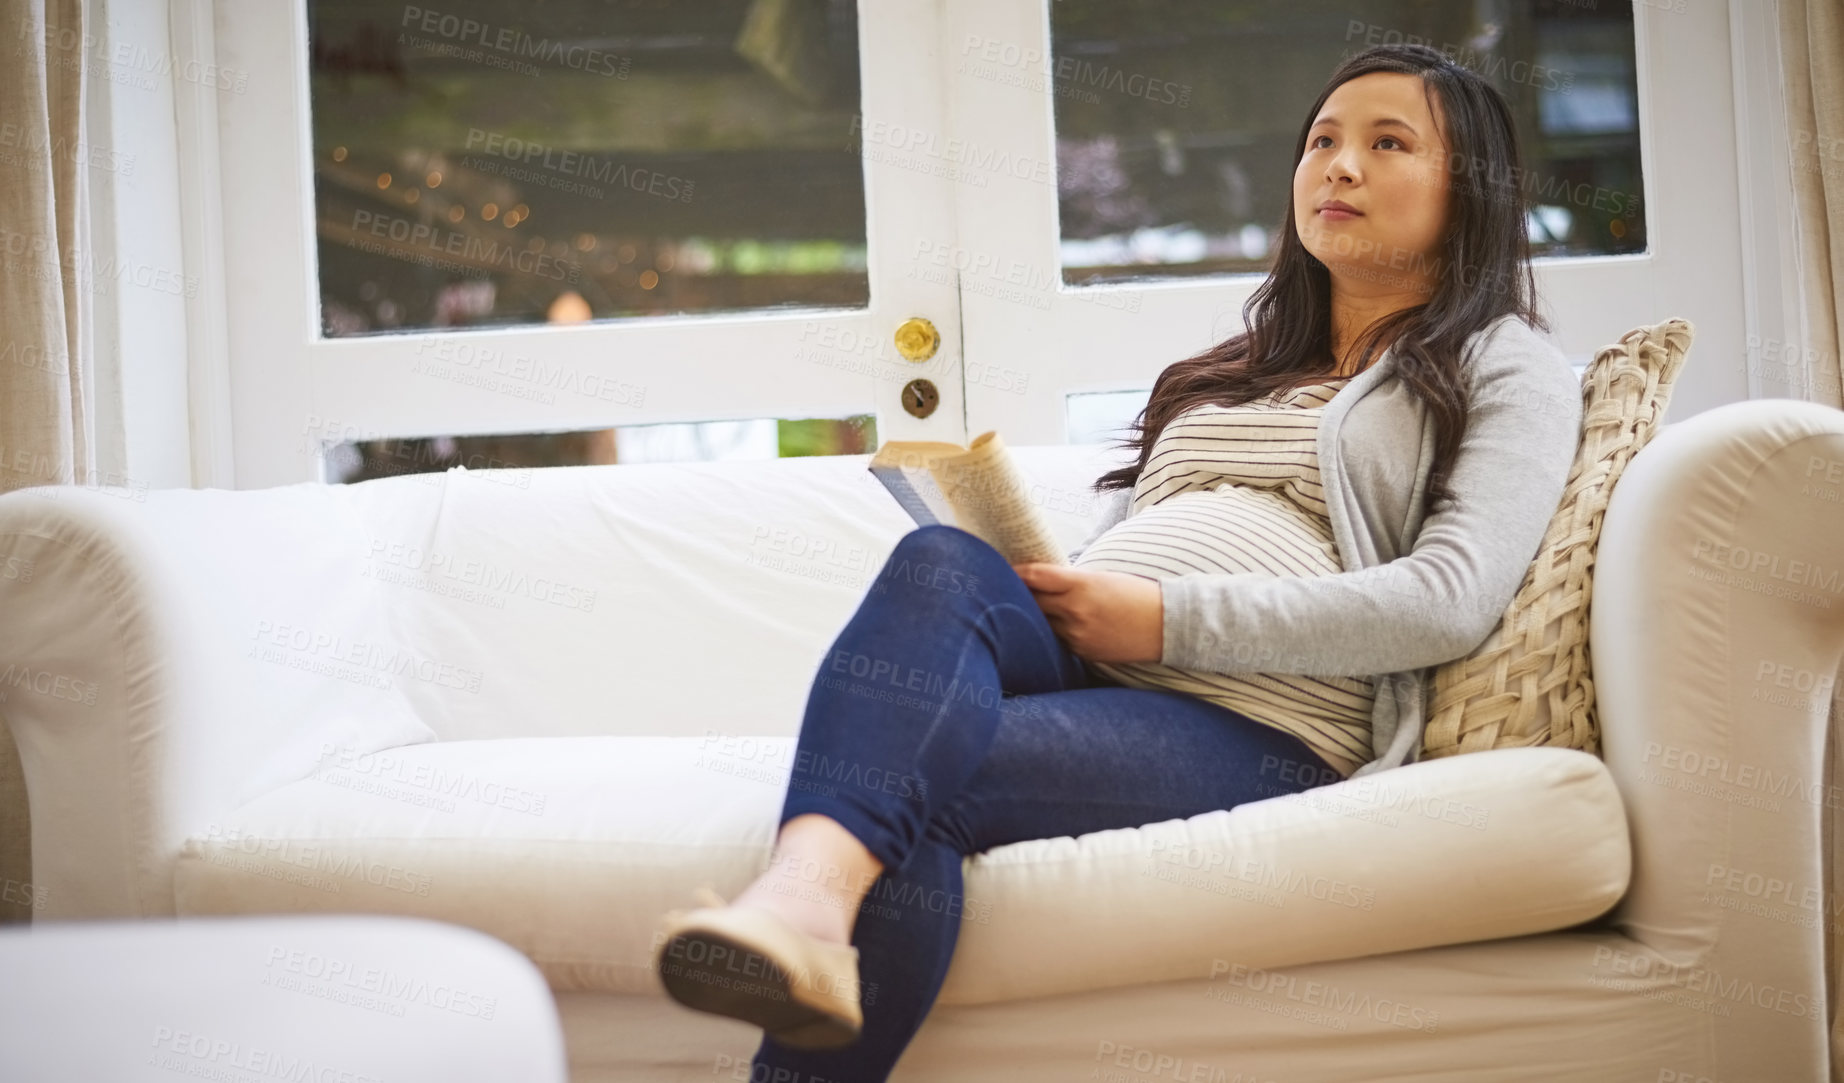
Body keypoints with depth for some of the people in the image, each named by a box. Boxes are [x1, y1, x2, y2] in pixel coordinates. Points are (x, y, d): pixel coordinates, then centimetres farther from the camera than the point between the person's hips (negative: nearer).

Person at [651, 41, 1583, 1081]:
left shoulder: (1509, 367, 14)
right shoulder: (1228, 371, 34)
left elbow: (1451, 601, -5)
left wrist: (1170, 618, -10)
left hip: (1258, 729, -4)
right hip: (1069, 668, 5)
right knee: (943, 563, -32)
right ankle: (807, 892, -51)